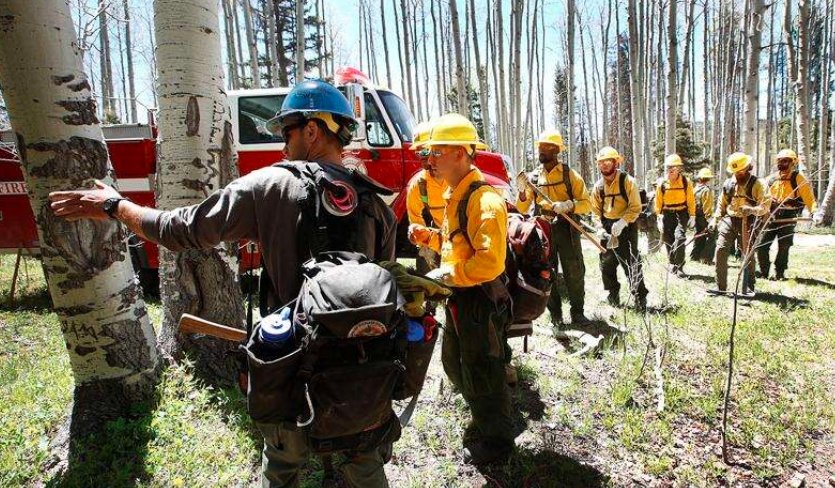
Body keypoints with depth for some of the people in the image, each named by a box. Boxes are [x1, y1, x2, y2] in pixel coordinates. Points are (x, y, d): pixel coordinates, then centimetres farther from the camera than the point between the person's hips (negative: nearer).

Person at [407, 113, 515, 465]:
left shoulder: (484, 199, -23)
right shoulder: (456, 195, 9)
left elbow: (490, 262, -30)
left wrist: (445, 275, -24)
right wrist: (426, 236, 3)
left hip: (481, 300, -10)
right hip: (459, 297, 10)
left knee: (482, 373, 6)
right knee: (454, 363, 24)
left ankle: (496, 442, 29)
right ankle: (482, 418, 47)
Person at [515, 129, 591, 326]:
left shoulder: (570, 175, -1)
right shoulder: (533, 177, 7)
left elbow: (586, 204, -5)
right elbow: (522, 209, 6)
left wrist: (568, 205, -23)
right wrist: (522, 192, -11)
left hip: (566, 229, -2)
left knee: (574, 272, 2)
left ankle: (577, 313, 16)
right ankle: (555, 314, 19)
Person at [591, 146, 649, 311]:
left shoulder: (628, 181, -11)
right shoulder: (598, 185, 5)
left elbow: (635, 208, -14)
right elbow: (596, 209, 11)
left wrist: (621, 223, -25)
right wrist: (604, 225, -3)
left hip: (626, 226, -5)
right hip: (606, 227, 5)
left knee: (631, 263, -9)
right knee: (606, 263, 10)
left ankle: (640, 297, -2)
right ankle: (613, 295, 24)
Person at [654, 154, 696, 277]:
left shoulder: (685, 182, -5)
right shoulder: (662, 183, -3)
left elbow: (691, 200, 0)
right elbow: (658, 201, 4)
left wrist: (692, 216, -3)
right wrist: (659, 215, 3)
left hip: (681, 213, -2)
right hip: (667, 214, 2)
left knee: (680, 237, -17)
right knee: (668, 239, 7)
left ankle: (679, 267, -12)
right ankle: (672, 263, 26)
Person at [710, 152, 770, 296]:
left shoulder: (756, 184, -4)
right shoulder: (728, 183, 9)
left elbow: (765, 206, -10)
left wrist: (752, 209, -29)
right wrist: (715, 219, 8)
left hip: (746, 223, -3)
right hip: (729, 220, 3)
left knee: (748, 255, 2)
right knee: (720, 250, -8)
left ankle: (748, 288, 13)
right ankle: (720, 287, -1)